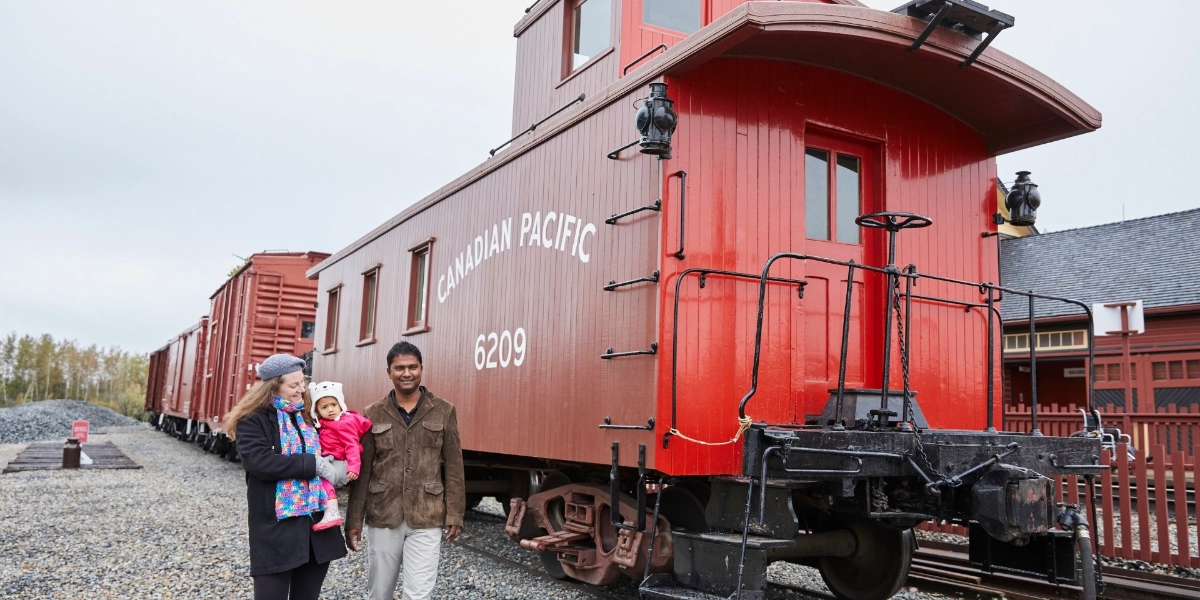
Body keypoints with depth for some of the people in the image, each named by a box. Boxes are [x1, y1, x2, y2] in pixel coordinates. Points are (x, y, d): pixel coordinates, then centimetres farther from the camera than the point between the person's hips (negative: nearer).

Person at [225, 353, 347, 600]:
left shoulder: (308, 416, 13)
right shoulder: (253, 421, -6)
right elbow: (260, 462, -21)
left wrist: (333, 466, 3)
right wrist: (312, 464, -18)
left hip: (317, 520, 6)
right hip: (276, 526, -6)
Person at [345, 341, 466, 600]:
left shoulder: (444, 411, 0)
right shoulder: (373, 414, 2)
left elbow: (453, 467, 1)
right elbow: (362, 471, 3)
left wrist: (455, 514, -3)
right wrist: (354, 520, 0)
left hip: (426, 520, -1)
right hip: (382, 518, 2)